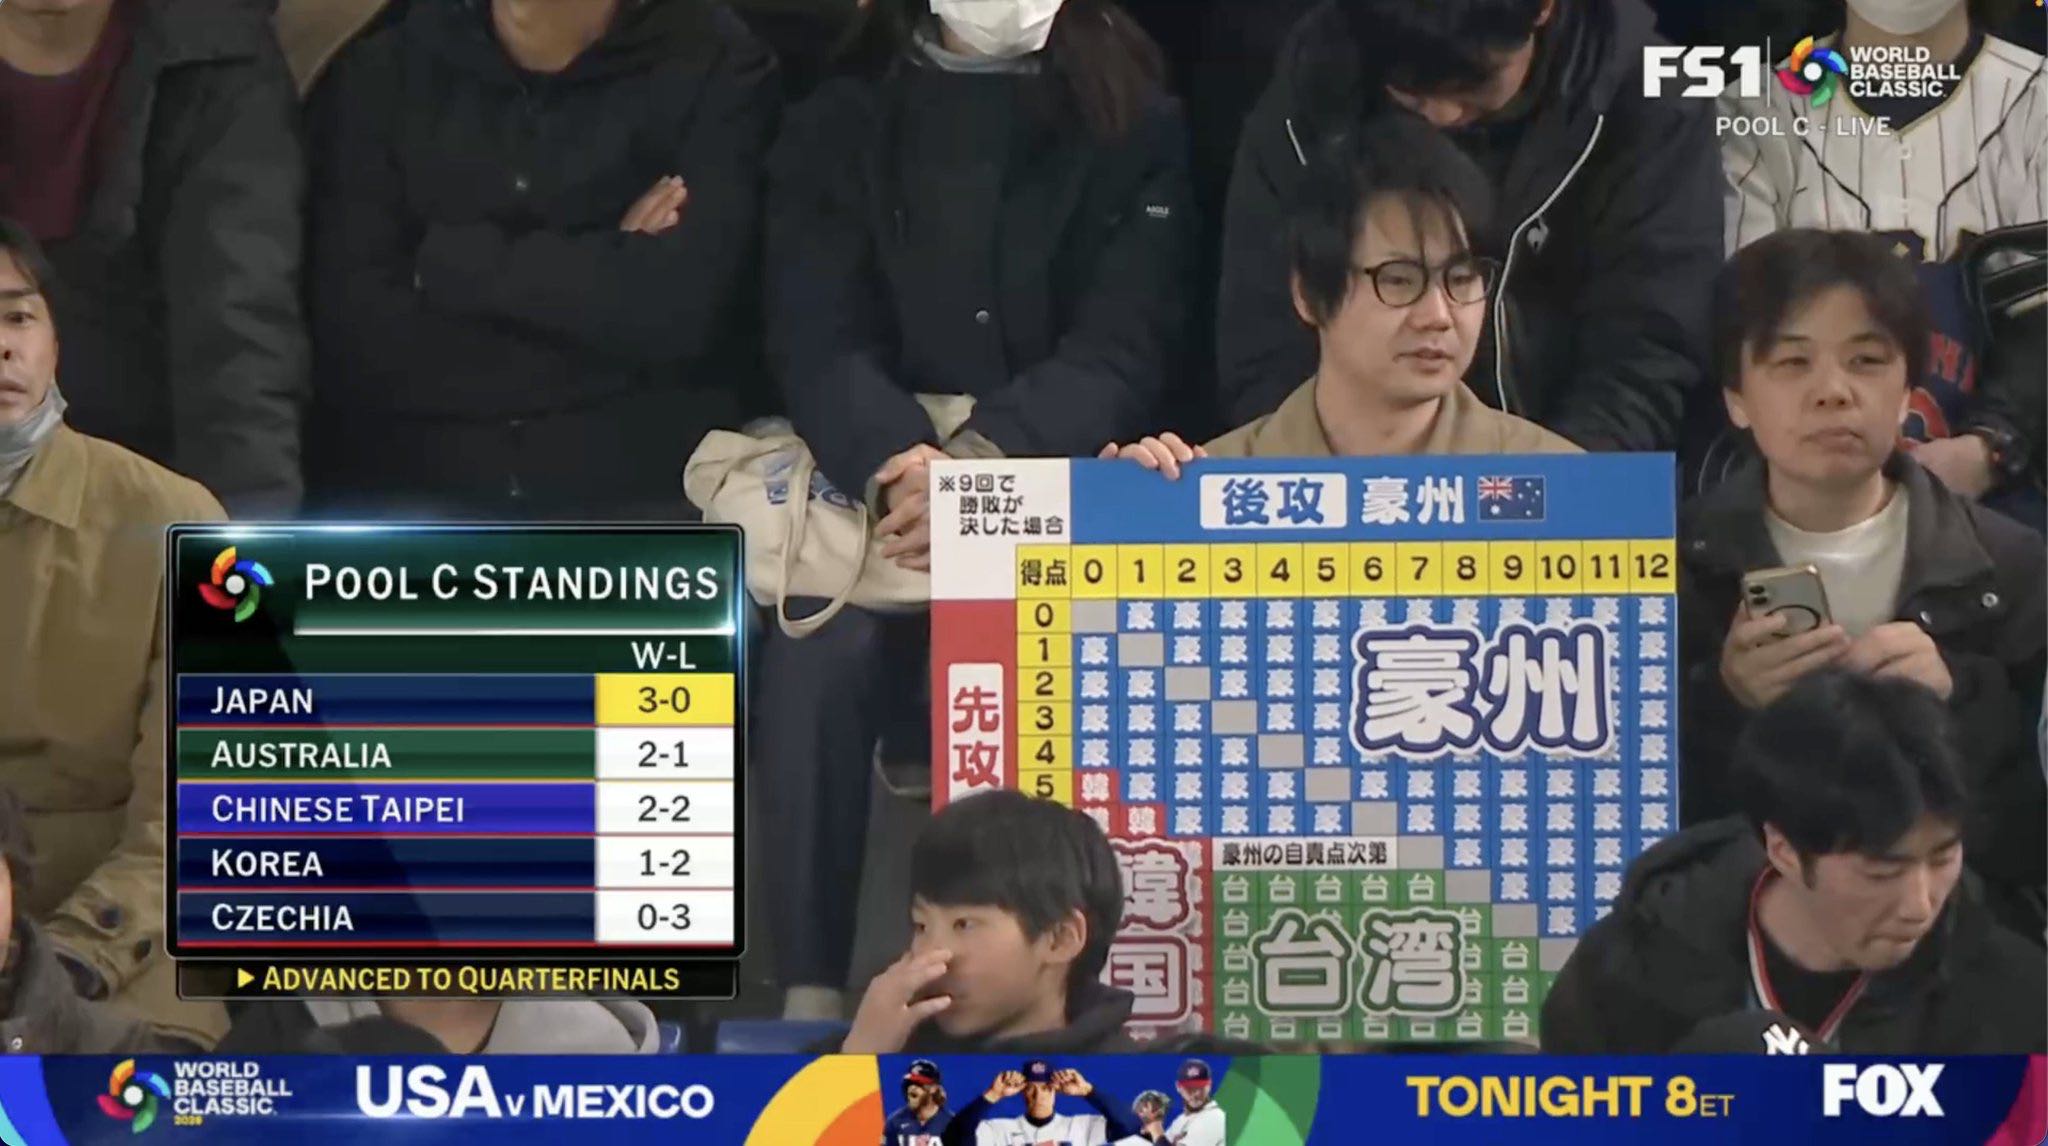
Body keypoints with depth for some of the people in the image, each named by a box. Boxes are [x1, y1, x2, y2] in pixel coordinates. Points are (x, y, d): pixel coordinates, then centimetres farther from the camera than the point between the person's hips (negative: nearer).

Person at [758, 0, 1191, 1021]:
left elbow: (1123, 352, -4)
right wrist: (897, 463, -24)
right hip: (871, 485, 1)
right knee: (823, 658, -29)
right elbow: (817, 343, -2)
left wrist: (983, 458, -24)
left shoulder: (1134, 124, 7)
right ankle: (811, 992, -23)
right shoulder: (838, 122, 10)